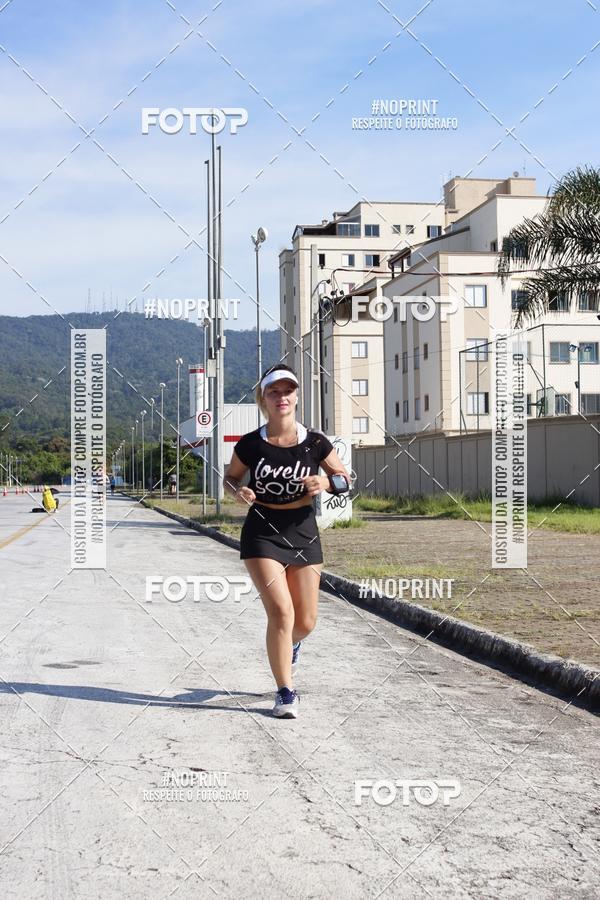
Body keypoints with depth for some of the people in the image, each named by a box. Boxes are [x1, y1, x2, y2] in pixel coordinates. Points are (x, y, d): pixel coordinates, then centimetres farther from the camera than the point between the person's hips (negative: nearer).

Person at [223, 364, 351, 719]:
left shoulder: (315, 443, -7)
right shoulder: (250, 445, -9)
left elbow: (346, 478, 4)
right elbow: (230, 477, 8)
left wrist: (326, 482, -18)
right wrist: (239, 491, -14)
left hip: (303, 532, 2)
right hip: (262, 533, -2)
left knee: (306, 621, 8)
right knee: (281, 612, -15)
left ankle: (290, 644, 47)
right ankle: (286, 692, 1)